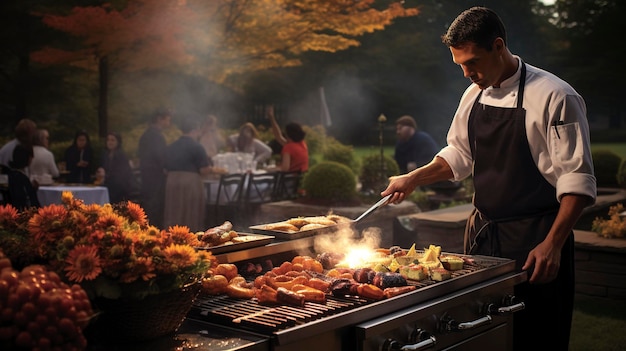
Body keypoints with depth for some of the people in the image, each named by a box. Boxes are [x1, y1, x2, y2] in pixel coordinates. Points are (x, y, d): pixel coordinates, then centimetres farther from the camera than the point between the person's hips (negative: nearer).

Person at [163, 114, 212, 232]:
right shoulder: (196, 147, -9)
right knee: (191, 219, 1)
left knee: (173, 218, 9)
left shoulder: (171, 147, 11)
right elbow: (205, 170, -12)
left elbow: (166, 168, 14)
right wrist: (210, 165, 8)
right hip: (191, 184, -6)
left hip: (171, 183, 6)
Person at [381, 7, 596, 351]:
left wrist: (552, 245, -21)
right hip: (483, 232, 6)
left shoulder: (554, 96, -14)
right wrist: (413, 179, 7)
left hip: (534, 239, -6)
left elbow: (577, 181, -15)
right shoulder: (474, 94, 7)